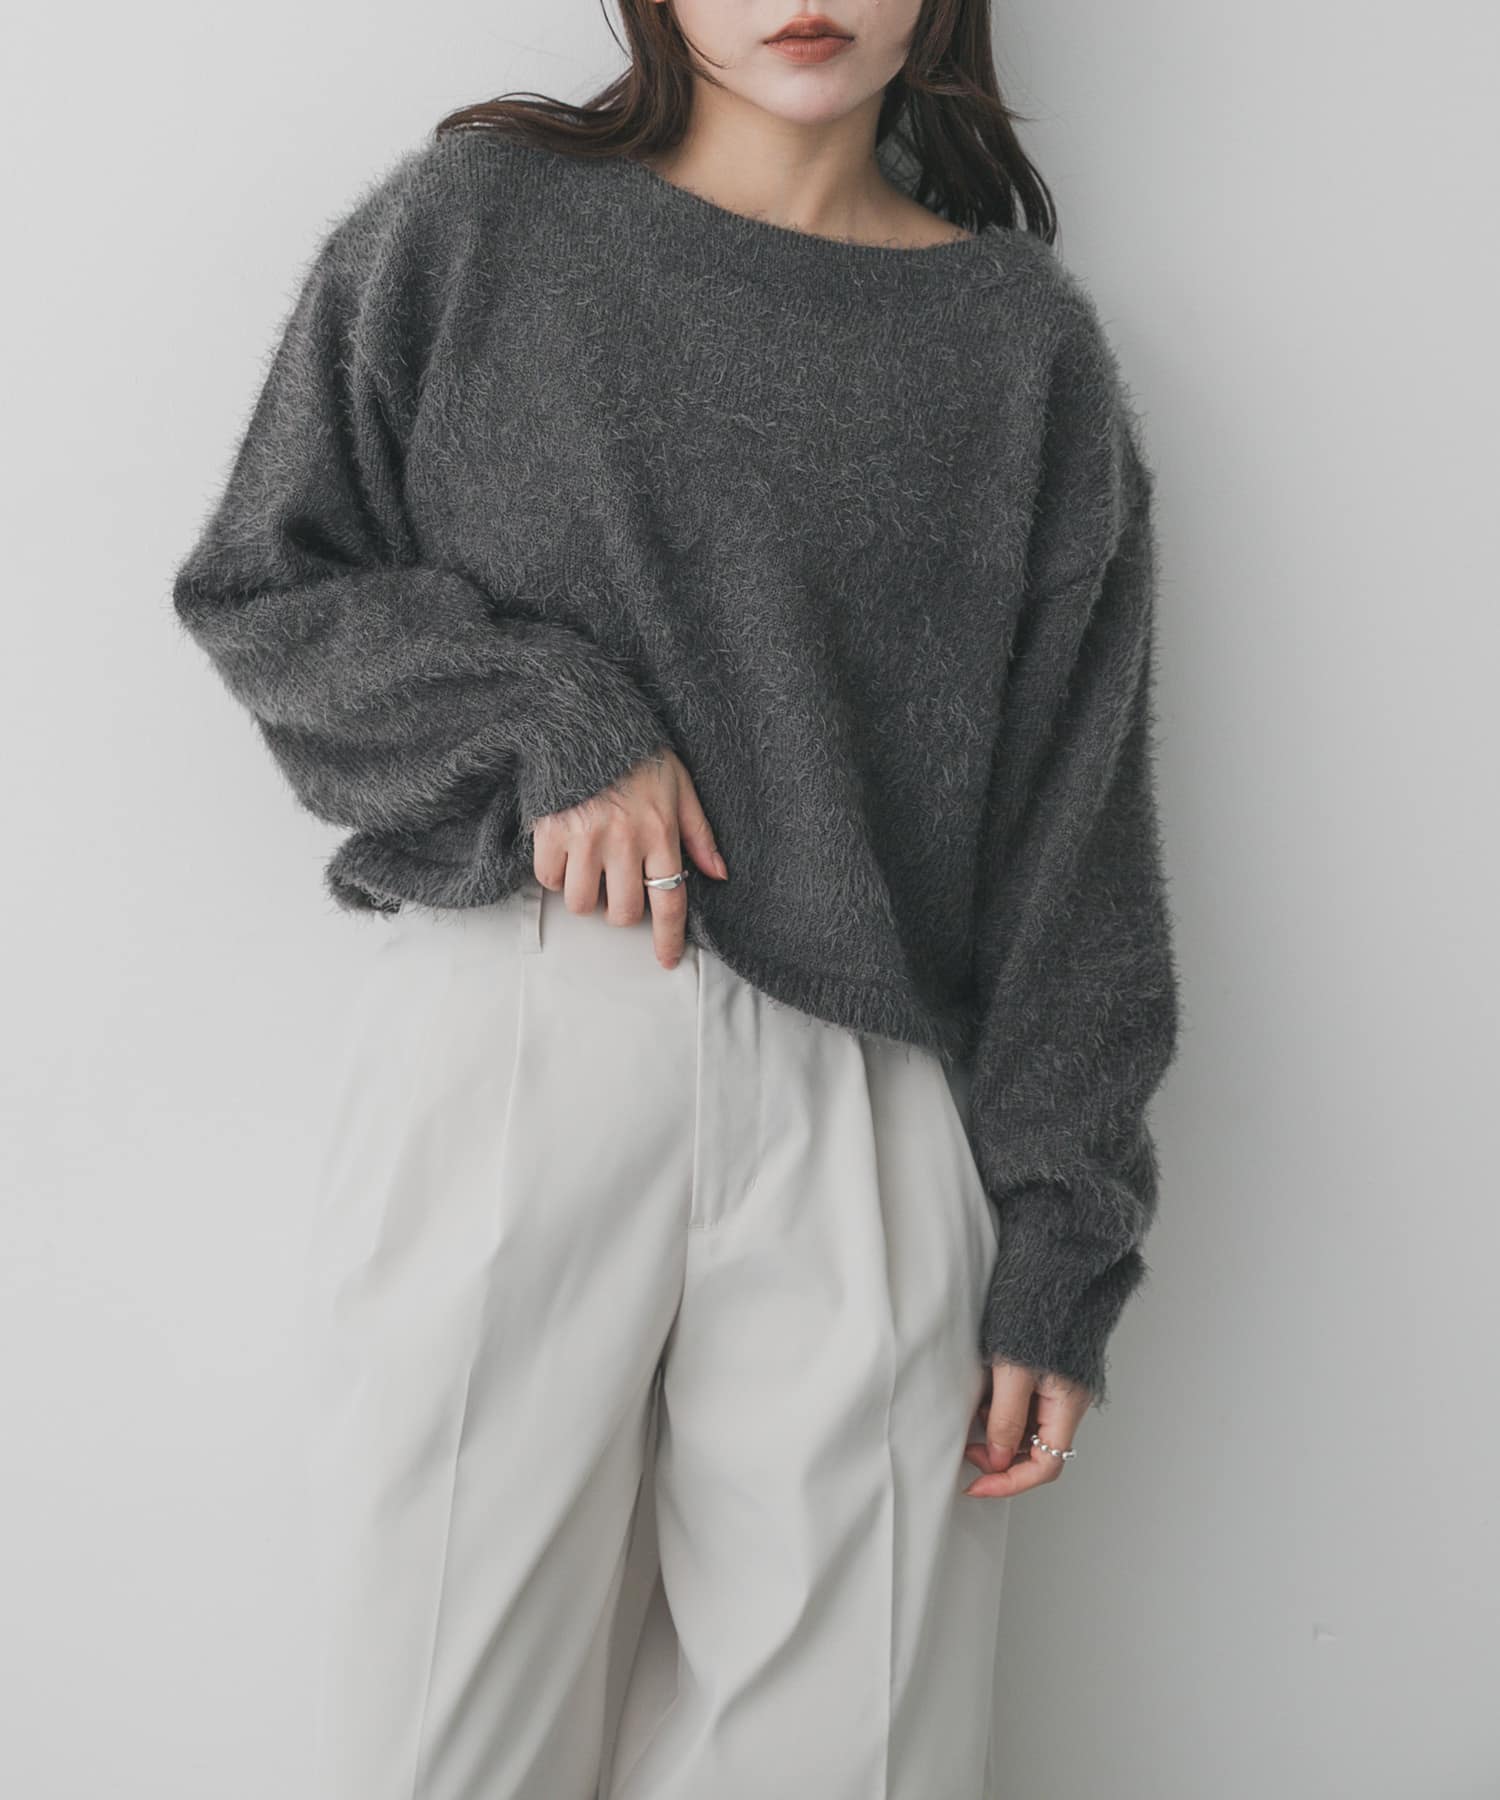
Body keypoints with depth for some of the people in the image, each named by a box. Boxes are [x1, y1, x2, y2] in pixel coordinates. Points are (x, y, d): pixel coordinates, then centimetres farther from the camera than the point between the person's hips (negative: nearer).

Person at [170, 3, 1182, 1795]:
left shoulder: (1023, 339, 9)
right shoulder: (478, 219, 7)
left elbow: (1074, 818, 6)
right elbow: (256, 586, 9)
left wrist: (1060, 1245, 2)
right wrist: (543, 721, -8)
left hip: (862, 1104, 1)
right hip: (503, 1040, 0)